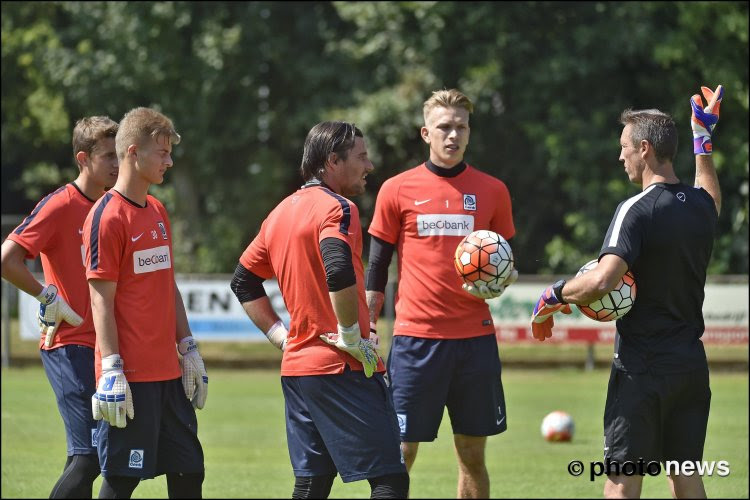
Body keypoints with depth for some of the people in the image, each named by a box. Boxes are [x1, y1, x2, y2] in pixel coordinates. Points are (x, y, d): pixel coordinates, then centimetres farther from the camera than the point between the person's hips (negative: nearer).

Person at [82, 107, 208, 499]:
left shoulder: (157, 212, 14)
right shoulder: (107, 216, -10)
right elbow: (102, 300, -13)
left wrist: (188, 349, 18)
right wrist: (111, 371, -18)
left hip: (168, 372, 8)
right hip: (131, 377, -8)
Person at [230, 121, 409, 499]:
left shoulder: (281, 212, 16)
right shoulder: (336, 207, -11)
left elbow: (244, 282, 24)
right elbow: (339, 273, -29)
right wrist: (351, 336, -17)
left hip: (296, 366, 9)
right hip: (343, 369, -9)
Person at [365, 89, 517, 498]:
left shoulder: (492, 191, 8)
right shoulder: (397, 190, 3)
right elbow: (376, 269, 7)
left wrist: (502, 280, -6)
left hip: (475, 338, 2)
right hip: (416, 338, -2)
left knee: (473, 454, 6)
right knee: (401, 453, -4)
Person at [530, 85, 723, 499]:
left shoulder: (637, 211, -15)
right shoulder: (700, 204, 7)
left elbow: (603, 280, -29)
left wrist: (553, 297, -13)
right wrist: (703, 137, 43)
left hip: (642, 367, -7)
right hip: (692, 363, 7)